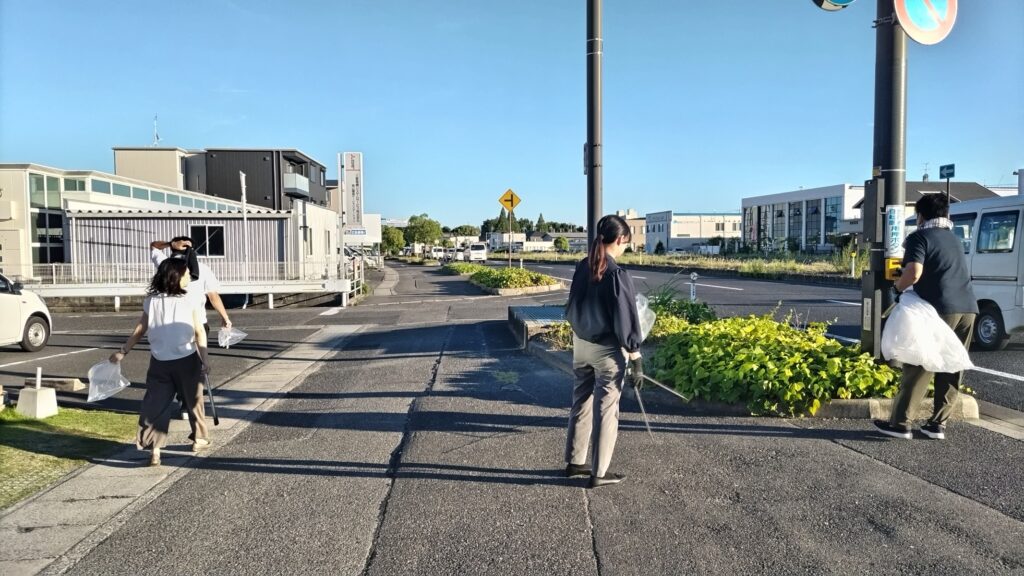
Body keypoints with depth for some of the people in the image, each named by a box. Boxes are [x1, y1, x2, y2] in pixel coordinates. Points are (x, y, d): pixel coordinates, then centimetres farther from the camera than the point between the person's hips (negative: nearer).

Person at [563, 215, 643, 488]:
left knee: (581, 403, 18)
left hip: (581, 344, 7)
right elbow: (625, 318, -16)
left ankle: (574, 461, 29)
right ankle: (599, 473, 13)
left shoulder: (582, 267, 1)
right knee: (606, 410, 5)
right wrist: (635, 354, -9)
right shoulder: (616, 274, -19)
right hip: (607, 349, -7)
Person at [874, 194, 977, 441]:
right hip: (967, 309, 7)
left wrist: (898, 287, 3)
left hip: (940, 309, -7)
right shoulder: (954, 239, 22)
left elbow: (914, 273, -16)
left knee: (919, 366, -2)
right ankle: (938, 424, 12)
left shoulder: (920, 237, -1)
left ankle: (901, 423, 0)